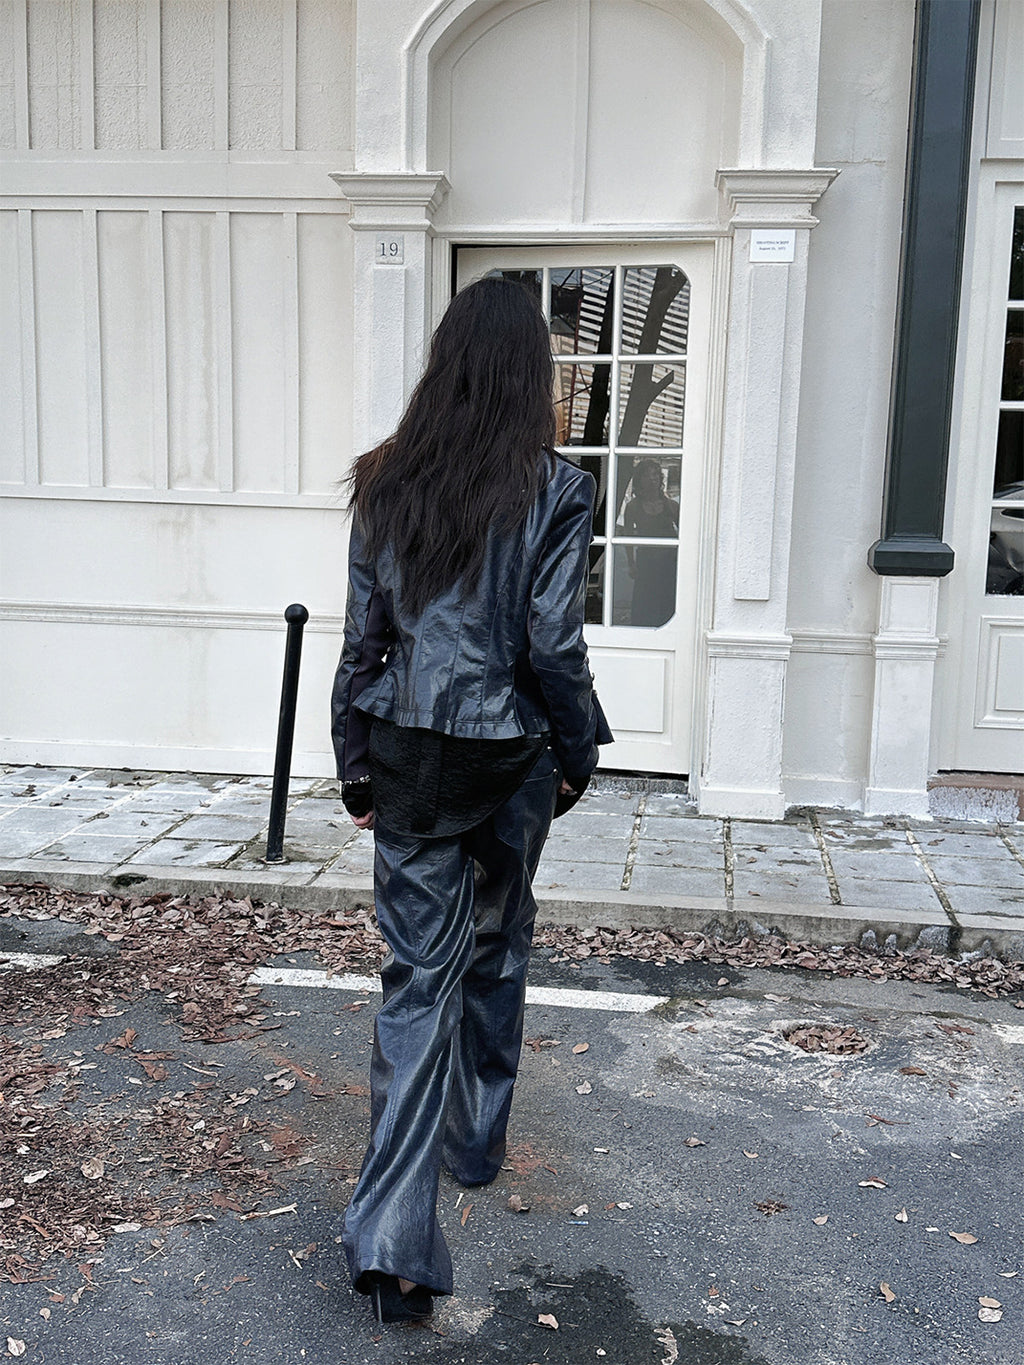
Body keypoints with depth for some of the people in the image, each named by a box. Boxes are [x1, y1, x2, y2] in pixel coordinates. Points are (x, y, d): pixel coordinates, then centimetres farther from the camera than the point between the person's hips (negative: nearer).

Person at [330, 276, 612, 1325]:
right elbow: (553, 647, -11)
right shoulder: (555, 490, -11)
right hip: (511, 757, -1)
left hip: (408, 756, 2)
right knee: (494, 952, 21)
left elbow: (364, 638, 2)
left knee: (417, 976, 5)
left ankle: (392, 1238, 1)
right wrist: (577, 756, 4)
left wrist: (356, 765, 10)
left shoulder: (384, 484, -1)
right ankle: (476, 1140, 41)